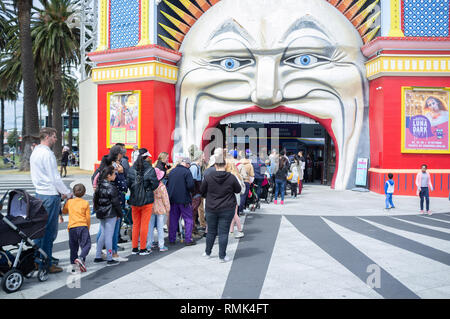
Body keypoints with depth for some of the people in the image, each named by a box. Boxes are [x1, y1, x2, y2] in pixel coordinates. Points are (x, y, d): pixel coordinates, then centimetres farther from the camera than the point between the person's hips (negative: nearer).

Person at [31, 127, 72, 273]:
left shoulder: (34, 152, 13)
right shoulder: (47, 153, -16)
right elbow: (55, 178, -18)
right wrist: (68, 193, -7)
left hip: (39, 193, 9)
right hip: (50, 195, -9)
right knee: (50, 230, -3)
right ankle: (47, 264, 3)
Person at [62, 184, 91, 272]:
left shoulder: (69, 202, 10)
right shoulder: (86, 203, 4)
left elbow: (64, 211, 29)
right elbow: (88, 217, 3)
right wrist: (88, 228, 15)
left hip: (72, 227, 3)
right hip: (83, 226, -3)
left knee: (73, 246, 16)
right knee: (86, 245, -3)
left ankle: (73, 262, 18)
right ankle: (81, 258, -26)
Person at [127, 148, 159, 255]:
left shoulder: (132, 169, -4)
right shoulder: (150, 169, -13)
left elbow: (128, 183, -3)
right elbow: (155, 184, -13)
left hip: (134, 200, 3)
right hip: (147, 200, -3)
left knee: (135, 224, 15)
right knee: (144, 224, 6)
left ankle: (134, 248, 20)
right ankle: (143, 249, 12)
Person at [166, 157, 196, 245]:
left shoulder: (172, 171, 8)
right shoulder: (187, 172, -11)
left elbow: (167, 184, 14)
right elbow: (191, 185, -18)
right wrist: (190, 190, 2)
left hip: (172, 199, 6)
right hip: (184, 199, -6)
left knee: (173, 219, 14)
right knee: (188, 219, 4)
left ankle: (171, 239, 19)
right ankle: (188, 240, 2)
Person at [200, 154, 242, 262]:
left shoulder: (208, 177, -8)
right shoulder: (231, 178, -10)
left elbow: (202, 191, 3)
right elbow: (238, 190, 3)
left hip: (211, 208, 2)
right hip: (227, 209, -1)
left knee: (211, 231, 16)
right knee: (223, 233, 4)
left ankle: (207, 252, 31)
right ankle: (222, 256, 9)